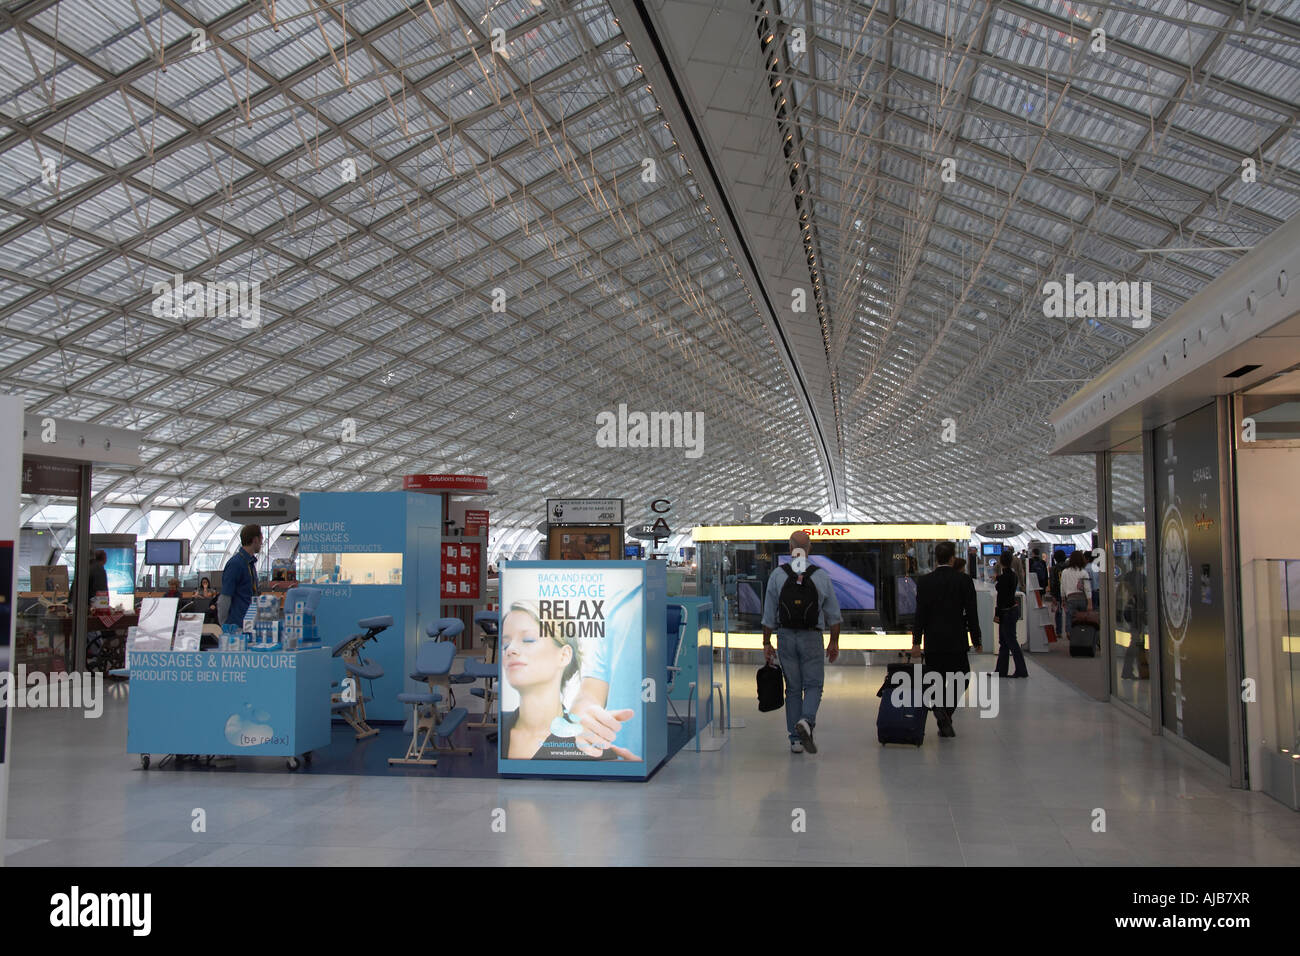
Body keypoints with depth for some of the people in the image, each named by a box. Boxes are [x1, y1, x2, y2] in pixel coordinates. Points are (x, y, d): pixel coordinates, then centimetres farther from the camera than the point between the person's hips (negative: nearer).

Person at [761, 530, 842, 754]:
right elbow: (833, 613, 2)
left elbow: (769, 614, -1)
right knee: (813, 685, 7)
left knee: (793, 688, 9)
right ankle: (806, 721, -20)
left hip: (785, 637, 2)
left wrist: (766, 643, 6)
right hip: (812, 637, -1)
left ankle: (795, 740, 9)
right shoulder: (821, 575, -3)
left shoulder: (777, 574, -2)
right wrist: (834, 642, 12)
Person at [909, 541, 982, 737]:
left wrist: (916, 642, -3)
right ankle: (947, 710, -4)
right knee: (959, 678, 14)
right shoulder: (964, 581, -4)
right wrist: (977, 640, 5)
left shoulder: (924, 582, -3)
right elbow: (972, 613, -3)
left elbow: (920, 613, -5)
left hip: (933, 642, 1)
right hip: (956, 640, -1)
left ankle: (944, 723, -2)